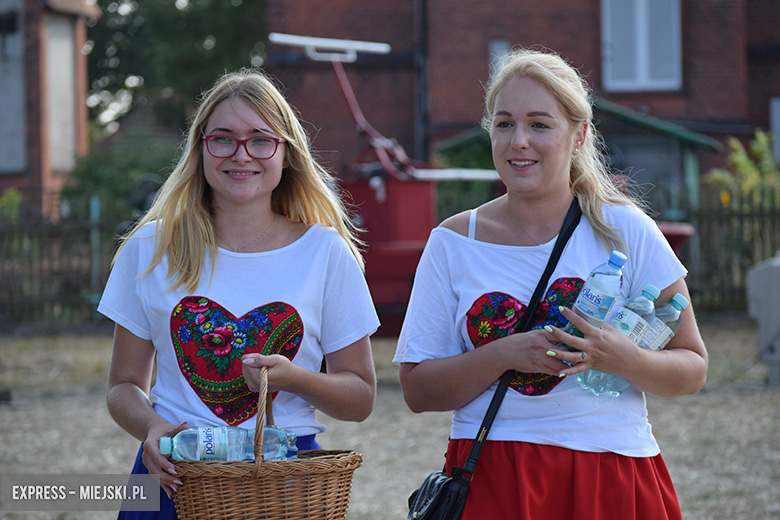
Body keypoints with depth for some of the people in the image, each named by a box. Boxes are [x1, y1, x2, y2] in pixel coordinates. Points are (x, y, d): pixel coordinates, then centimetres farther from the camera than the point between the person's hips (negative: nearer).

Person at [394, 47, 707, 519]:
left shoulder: (624, 230, 1)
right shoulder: (454, 243, 5)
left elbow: (692, 370, 1)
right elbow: (417, 391, 2)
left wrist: (625, 360, -19)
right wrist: (506, 355, -14)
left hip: (610, 482, -1)